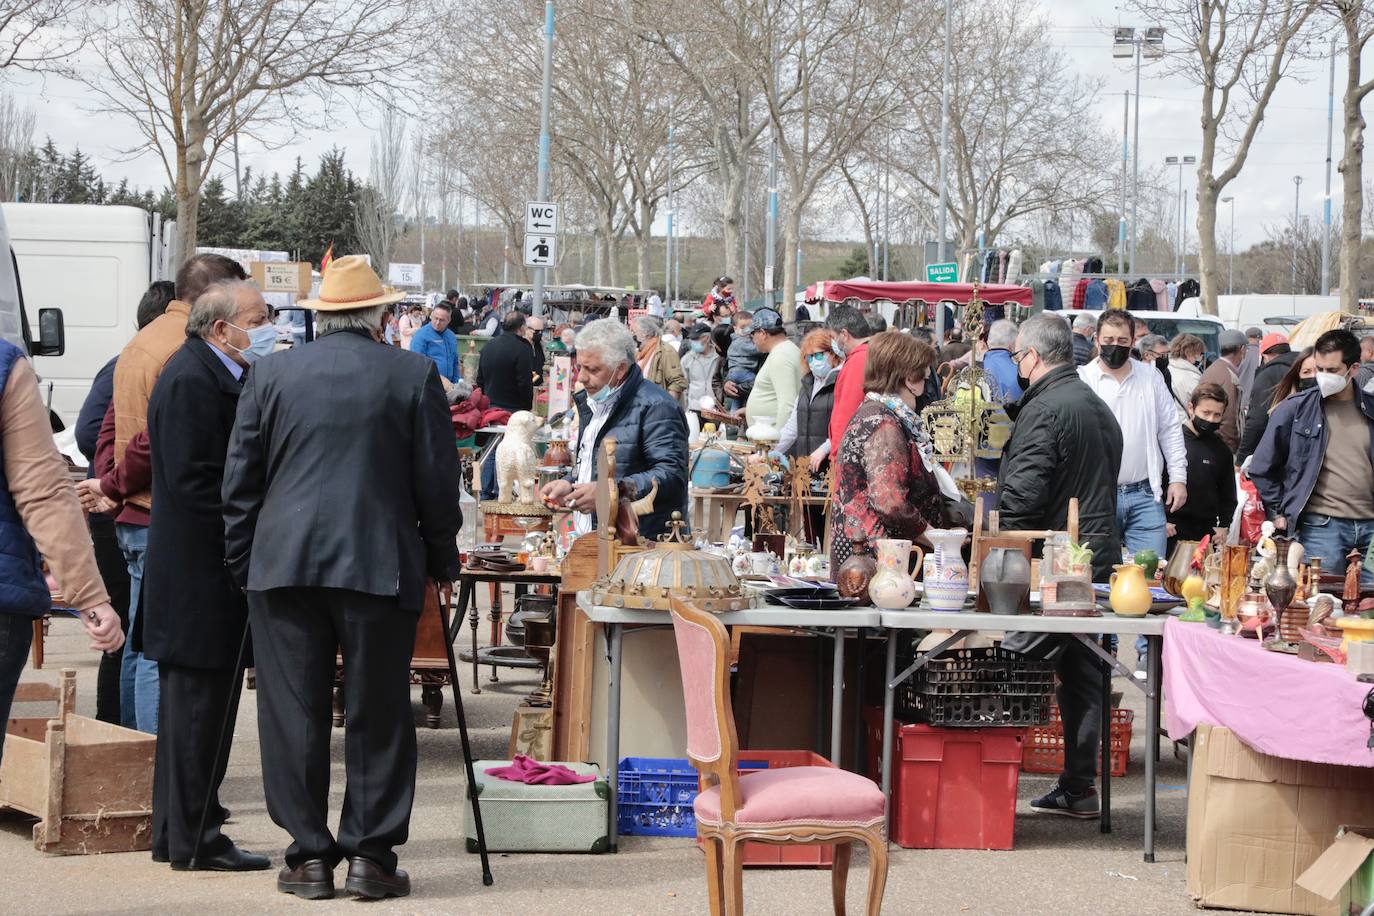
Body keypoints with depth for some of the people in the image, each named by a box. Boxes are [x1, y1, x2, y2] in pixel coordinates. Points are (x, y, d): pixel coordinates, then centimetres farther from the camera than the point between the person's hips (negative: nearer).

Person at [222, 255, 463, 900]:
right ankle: (371, 853, 6)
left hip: (283, 563, 1)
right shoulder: (414, 376, 0)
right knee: (377, 714, 6)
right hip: (381, 566, -1)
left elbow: (240, 479, 7)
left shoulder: (271, 374, 5)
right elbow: (437, 483, 1)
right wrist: (441, 562, 12)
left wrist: (242, 562, 15)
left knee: (293, 713, 6)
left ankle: (309, 855, 8)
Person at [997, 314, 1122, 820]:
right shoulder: (1100, 408, 17)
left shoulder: (1044, 410, -13)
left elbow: (1022, 495, -19)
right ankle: (1079, 787, 15)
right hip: (1099, 559, 9)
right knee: (1082, 675, 12)